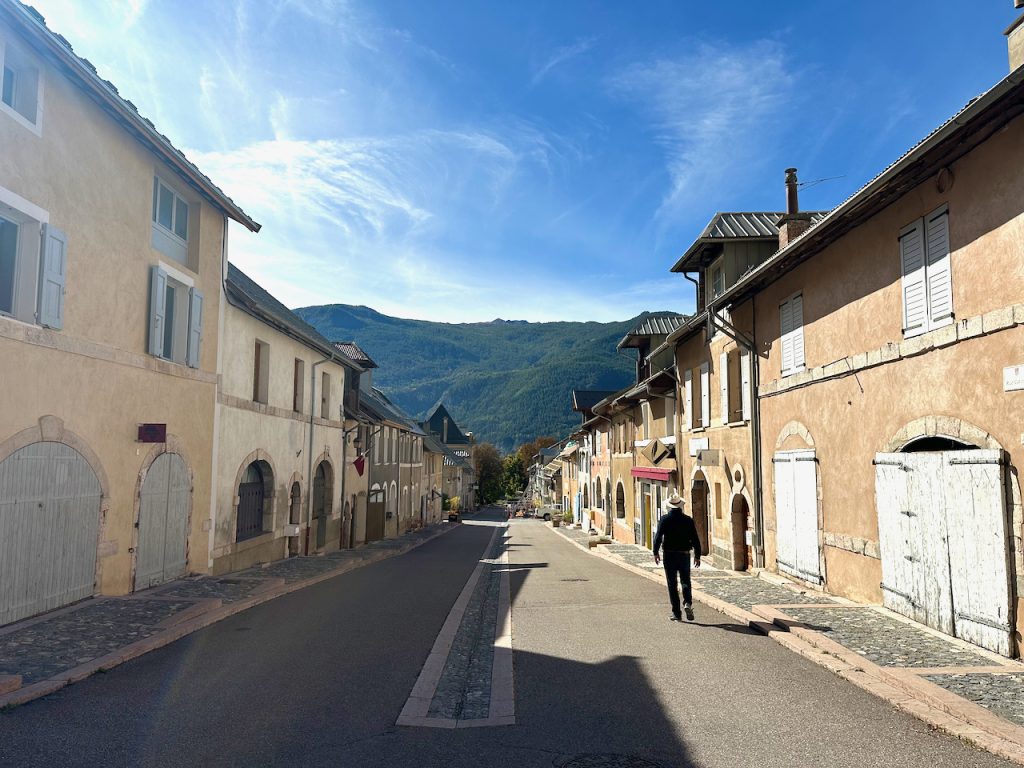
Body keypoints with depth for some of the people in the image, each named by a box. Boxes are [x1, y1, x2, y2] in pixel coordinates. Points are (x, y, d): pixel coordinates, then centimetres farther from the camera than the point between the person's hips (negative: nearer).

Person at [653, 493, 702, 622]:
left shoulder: (664, 520, -6)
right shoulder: (688, 520, -1)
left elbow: (658, 537, -9)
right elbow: (695, 539, 0)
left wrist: (656, 552, 3)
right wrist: (697, 556, 8)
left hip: (669, 555, -1)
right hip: (684, 555, 1)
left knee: (672, 584, 6)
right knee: (686, 581, 14)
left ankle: (676, 613, 5)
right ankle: (688, 603, -11)